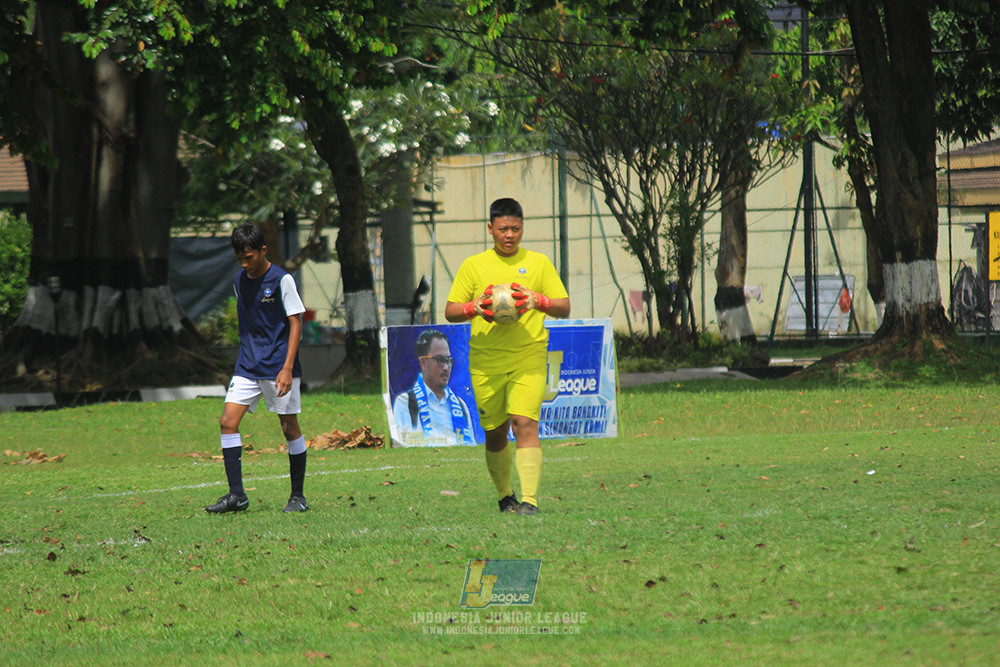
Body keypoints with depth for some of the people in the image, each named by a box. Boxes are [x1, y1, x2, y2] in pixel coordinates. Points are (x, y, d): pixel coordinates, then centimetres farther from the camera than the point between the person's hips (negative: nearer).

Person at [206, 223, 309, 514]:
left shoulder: (281, 280, -9)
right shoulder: (239, 280, 9)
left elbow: (295, 322, -10)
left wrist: (287, 368, -17)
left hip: (279, 367, -6)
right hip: (247, 366, 6)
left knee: (290, 428, 0)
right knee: (228, 421, -8)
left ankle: (298, 495, 12)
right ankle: (236, 495, -6)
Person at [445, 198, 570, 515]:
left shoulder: (538, 263, 7)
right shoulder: (473, 266, 8)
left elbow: (564, 308, 6)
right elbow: (450, 311, 8)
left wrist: (538, 301, -14)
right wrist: (473, 308, -14)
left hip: (528, 357, -2)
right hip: (485, 362, 2)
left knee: (524, 423, -18)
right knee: (494, 434, 7)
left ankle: (529, 500, -21)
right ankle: (505, 496, 28)